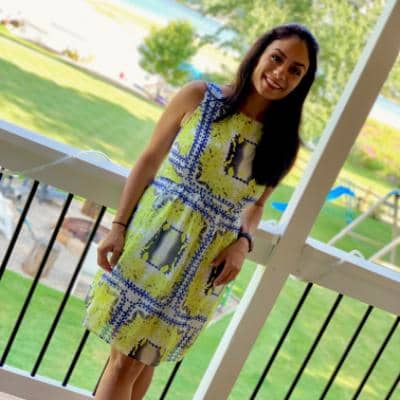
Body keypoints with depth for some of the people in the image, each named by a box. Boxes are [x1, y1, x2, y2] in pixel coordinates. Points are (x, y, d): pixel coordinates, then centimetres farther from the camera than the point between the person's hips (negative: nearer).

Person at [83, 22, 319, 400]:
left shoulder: (283, 143, -1)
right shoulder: (198, 96, -7)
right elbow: (149, 160, -2)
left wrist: (243, 243, -7)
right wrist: (118, 225, -7)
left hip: (203, 266, 1)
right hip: (152, 239, -1)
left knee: (139, 361, 11)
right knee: (123, 356, 7)